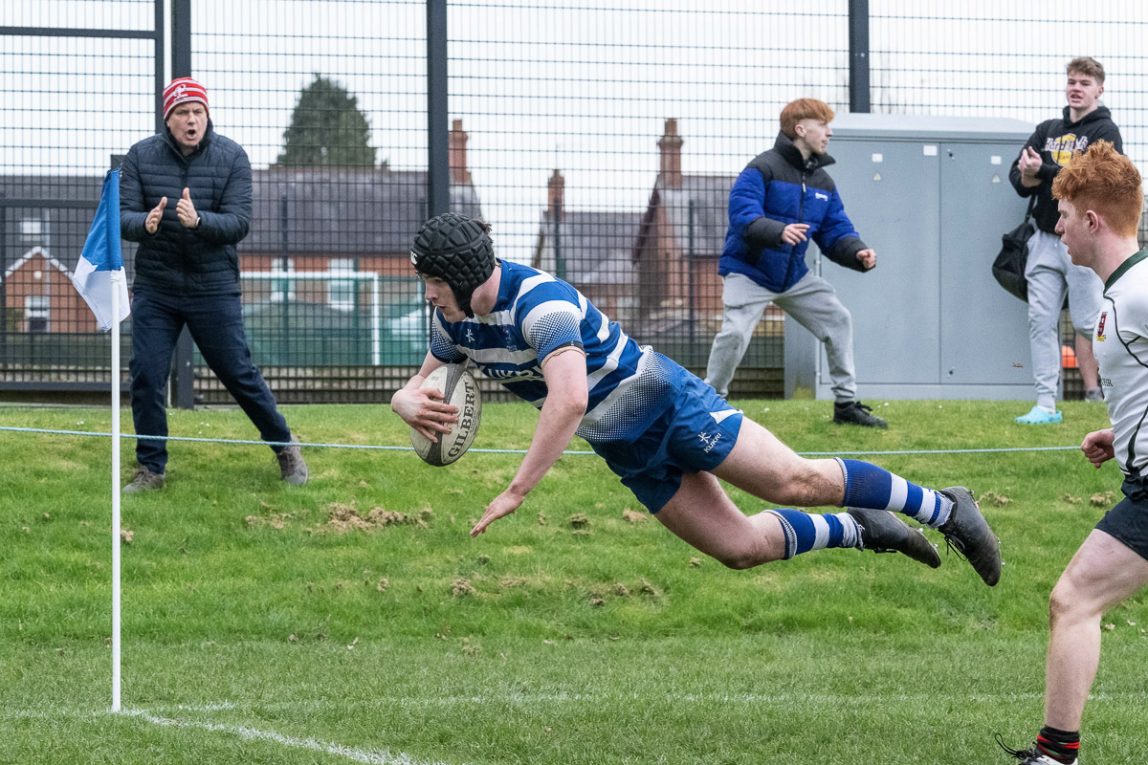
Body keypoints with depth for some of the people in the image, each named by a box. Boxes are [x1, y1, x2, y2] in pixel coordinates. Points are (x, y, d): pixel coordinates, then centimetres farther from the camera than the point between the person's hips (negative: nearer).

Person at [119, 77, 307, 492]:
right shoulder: (141, 156, -2)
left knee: (239, 374, 4)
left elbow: (239, 223, -13)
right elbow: (121, 216, -6)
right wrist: (145, 223, -30)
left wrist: (198, 220, -33)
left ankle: (285, 447, 23)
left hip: (214, 287, -2)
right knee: (146, 376, -1)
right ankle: (150, 469, 13)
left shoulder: (232, 157, -6)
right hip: (155, 287, 2)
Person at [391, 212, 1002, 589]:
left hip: (665, 402, -8)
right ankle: (857, 531, 25)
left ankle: (945, 510, 5)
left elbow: (569, 399, -42)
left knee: (794, 482, -9)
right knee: (741, 547, 4)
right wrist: (411, 406, -16)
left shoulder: (538, 301, -30)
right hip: (626, 449, 8)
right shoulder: (455, 320, -3)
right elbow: (417, 387, 11)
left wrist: (516, 491, -38)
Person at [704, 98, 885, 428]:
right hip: (749, 272, -7)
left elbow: (835, 233, 7)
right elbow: (742, 215, -29)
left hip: (794, 274, 7)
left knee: (837, 319, 4)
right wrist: (779, 231, -46)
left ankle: (846, 404, 15)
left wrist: (857, 253, -15)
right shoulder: (762, 169, -16)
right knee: (735, 332, -23)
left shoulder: (822, 182, 7)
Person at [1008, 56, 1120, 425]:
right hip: (1046, 239, 5)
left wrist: (1043, 172, -16)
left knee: (1087, 323, -5)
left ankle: (1094, 396, 2)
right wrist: (1027, 178, -12)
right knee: (1041, 321, -1)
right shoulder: (1047, 131, 16)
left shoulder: (1105, 132, -1)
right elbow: (1017, 174, 11)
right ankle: (1046, 404, -2)